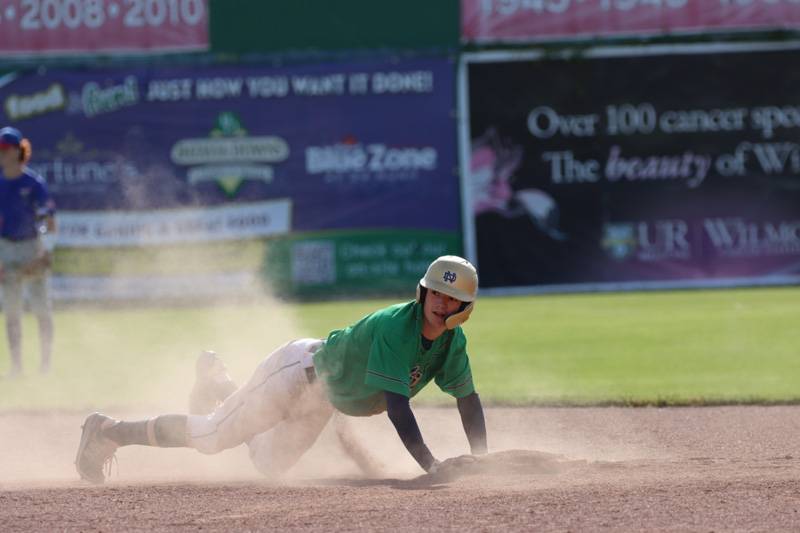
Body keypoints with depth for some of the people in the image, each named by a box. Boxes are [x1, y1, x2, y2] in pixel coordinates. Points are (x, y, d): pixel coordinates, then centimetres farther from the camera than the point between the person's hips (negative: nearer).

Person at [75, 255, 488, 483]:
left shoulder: (452, 343, -10)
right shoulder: (396, 327, -34)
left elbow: (468, 400, -2)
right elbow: (396, 403, -41)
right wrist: (429, 464, -47)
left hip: (324, 398, 8)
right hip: (300, 370, -8)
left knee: (268, 464, 19)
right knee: (211, 436, -10)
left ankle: (219, 389, 41)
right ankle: (109, 432, 5)